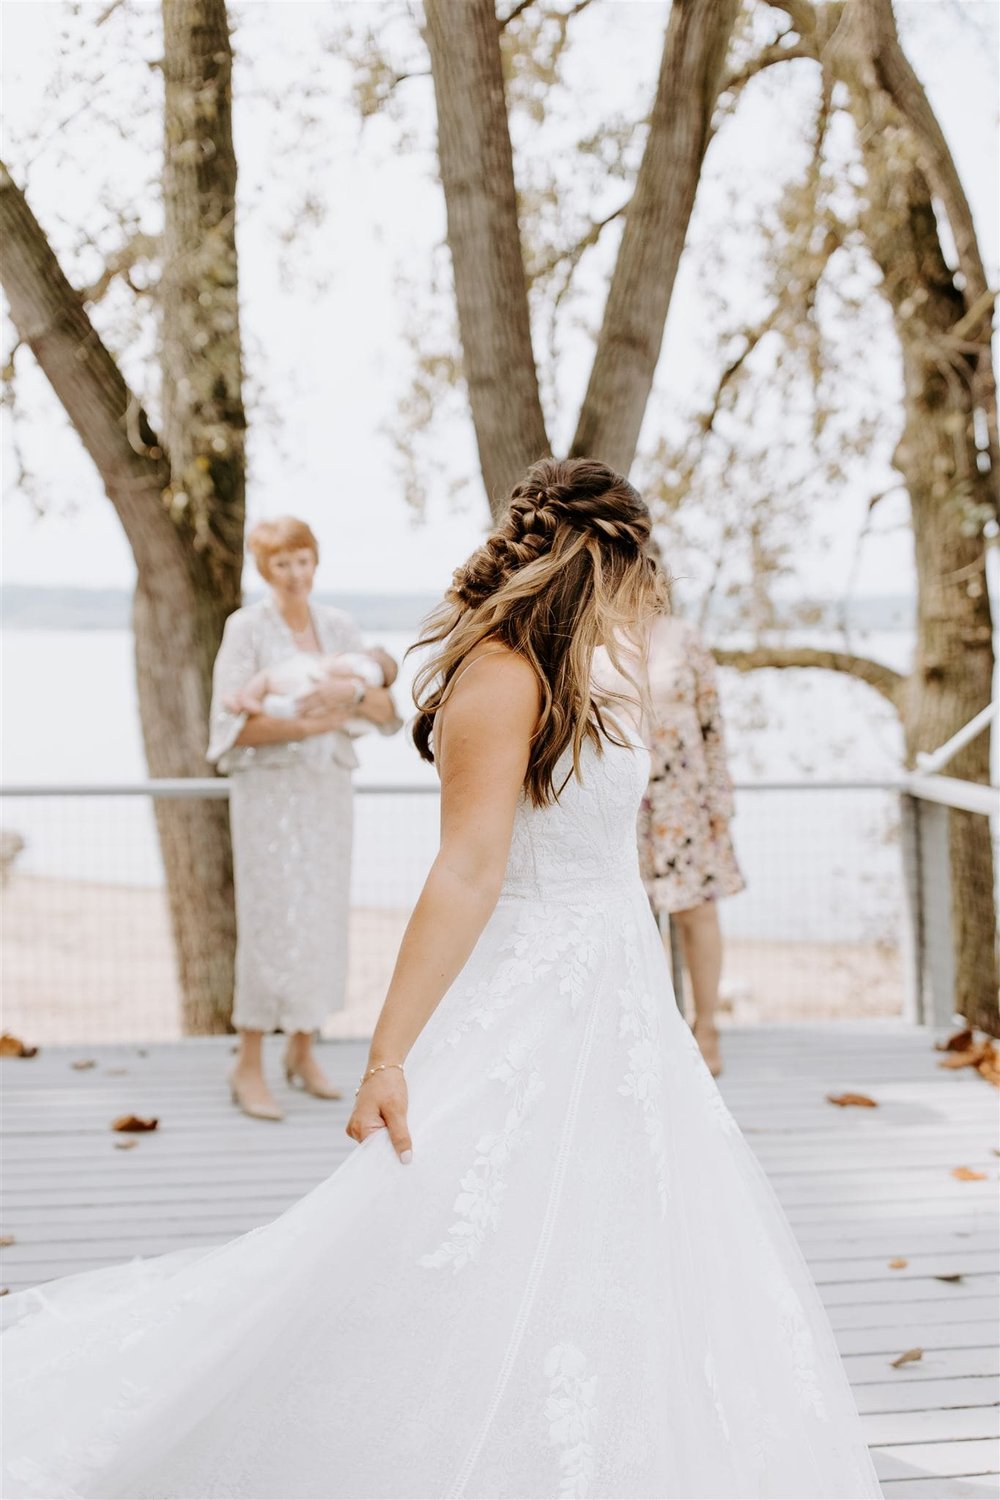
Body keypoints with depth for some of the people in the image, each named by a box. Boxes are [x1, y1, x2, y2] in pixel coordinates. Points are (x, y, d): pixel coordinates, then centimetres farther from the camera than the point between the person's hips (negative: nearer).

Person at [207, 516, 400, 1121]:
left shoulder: (339, 627, 7)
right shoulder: (247, 628, -7)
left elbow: (388, 710, 1)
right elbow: (234, 727, -15)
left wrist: (353, 692, -19)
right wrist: (313, 724, -17)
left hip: (329, 787, 5)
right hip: (269, 787, -5)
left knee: (323, 918, 9)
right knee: (272, 922, -6)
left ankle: (304, 1052, 24)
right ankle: (249, 1066, 5)